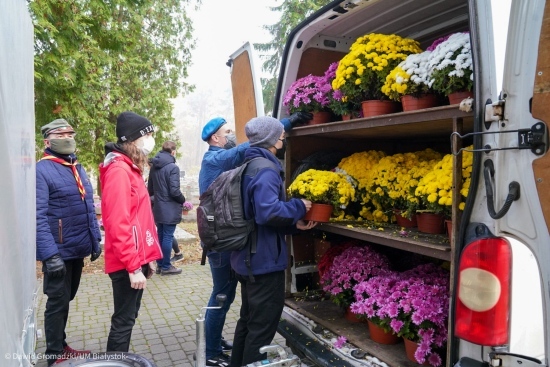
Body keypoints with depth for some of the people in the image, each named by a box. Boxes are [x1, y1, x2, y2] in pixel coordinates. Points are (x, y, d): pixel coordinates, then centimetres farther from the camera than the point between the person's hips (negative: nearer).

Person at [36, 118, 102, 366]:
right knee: (58, 303, 5)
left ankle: (61, 346, 37)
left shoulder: (78, 169, 11)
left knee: (66, 300, 20)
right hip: (59, 252, -7)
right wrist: (49, 254, -25)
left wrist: (95, 240, 13)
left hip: (78, 249, 8)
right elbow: (38, 217, -20)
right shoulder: (42, 170, -13)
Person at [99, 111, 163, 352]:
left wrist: (149, 256, 16)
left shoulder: (130, 168, 13)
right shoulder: (118, 170, -17)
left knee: (128, 318, 19)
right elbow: (118, 224, -24)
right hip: (127, 264, -10)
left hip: (137, 259, 10)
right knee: (123, 320, 3)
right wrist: (133, 266, -22)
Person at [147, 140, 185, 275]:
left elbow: (149, 189, 14)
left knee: (160, 236, 14)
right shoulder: (172, 167, -16)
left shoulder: (153, 167, 8)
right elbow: (174, 191, -19)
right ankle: (166, 266, 8)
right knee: (168, 237, 0)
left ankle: (160, 264, 23)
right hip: (170, 209, -7)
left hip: (158, 208, 7)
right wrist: (182, 200, -2)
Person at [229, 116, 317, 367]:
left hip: (248, 258, 10)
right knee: (262, 327, 4)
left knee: (248, 320, 24)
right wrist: (299, 207, -17)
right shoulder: (266, 171, -20)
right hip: (264, 261, -10)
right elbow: (269, 212, -34)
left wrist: (293, 224, 7)